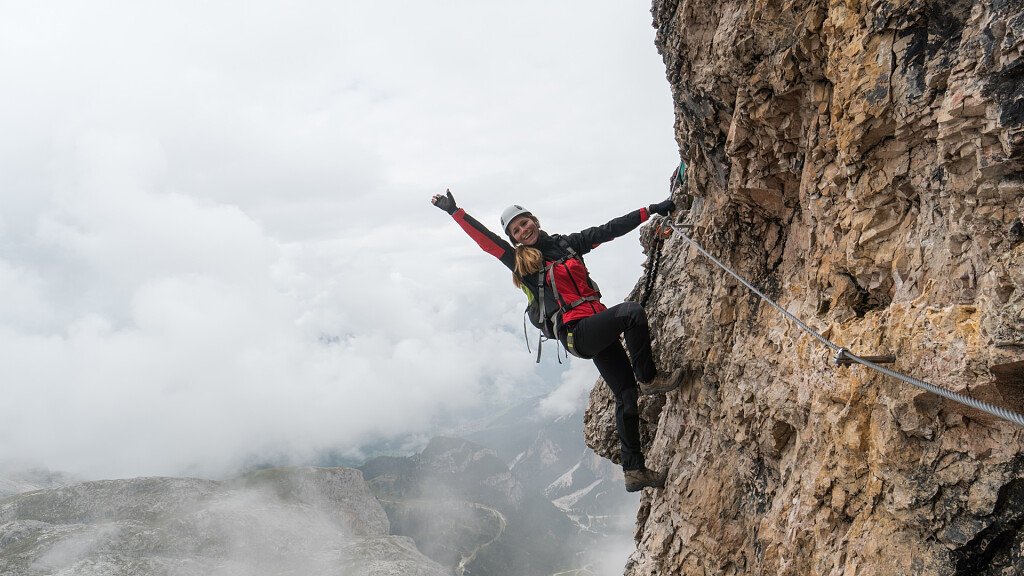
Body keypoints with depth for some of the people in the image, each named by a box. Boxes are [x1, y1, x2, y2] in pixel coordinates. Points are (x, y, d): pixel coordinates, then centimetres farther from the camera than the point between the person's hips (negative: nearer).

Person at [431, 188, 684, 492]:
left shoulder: (568, 243, 14)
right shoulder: (521, 261, 2)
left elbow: (611, 229, 15)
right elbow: (485, 239, -5)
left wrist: (653, 209, 15)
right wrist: (455, 212, -10)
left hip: (599, 330, 6)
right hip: (577, 333, -6)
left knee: (626, 395, 4)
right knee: (632, 311, -28)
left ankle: (634, 471, 13)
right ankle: (649, 379, -9)